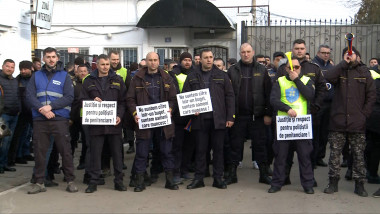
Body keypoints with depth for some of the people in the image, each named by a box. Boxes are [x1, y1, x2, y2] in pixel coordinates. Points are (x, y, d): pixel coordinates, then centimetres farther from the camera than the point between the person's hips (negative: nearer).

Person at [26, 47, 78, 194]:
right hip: (39, 120, 2)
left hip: (60, 119, -2)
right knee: (39, 151, 6)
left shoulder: (64, 76, 7)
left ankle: (70, 181, 9)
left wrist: (51, 106, -14)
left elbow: (69, 97, -3)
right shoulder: (36, 76, 13)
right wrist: (41, 109, -14)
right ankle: (39, 183, 15)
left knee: (65, 151, -1)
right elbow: (29, 95, 2)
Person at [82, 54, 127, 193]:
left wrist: (119, 116, -6)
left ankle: (119, 181, 15)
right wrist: (93, 101, -13)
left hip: (114, 123, 0)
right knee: (95, 154, 4)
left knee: (117, 153, 5)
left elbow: (123, 101, 7)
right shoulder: (89, 81, 9)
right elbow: (83, 101, 8)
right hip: (96, 123, 0)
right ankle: (93, 182, 13)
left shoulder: (117, 80, 9)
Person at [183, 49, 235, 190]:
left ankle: (218, 178, 16)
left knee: (218, 149, 6)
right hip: (200, 120, 0)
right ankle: (199, 178, 15)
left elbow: (230, 96, 6)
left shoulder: (222, 76, 7)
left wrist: (230, 117, -1)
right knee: (200, 150, 5)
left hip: (218, 119, 0)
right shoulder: (192, 77, 8)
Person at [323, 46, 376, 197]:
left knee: (358, 154, 5)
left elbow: (371, 95, 7)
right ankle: (333, 182, 14)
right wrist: (344, 63, -11)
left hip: (357, 122, 0)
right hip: (338, 121, 0)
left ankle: (359, 184, 15)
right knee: (334, 153, 3)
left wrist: (365, 114, -2)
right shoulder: (339, 70, 8)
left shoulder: (364, 72, 8)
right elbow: (328, 77, -16)